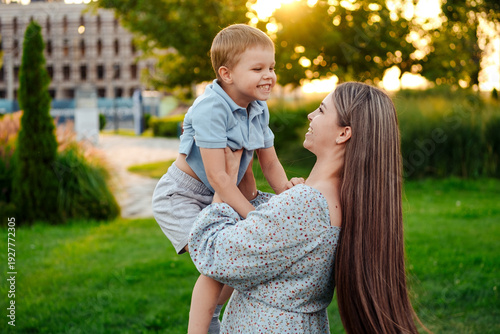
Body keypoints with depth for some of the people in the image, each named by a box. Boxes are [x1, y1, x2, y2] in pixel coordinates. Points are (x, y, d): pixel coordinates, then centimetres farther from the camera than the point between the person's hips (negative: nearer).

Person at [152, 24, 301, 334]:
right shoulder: (211, 109, -28)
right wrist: (253, 214, -29)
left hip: (217, 197, 8)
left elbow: (270, 162, 5)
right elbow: (217, 176, -30)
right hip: (180, 195, -8)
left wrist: (286, 190, -12)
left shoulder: (260, 110, -2)